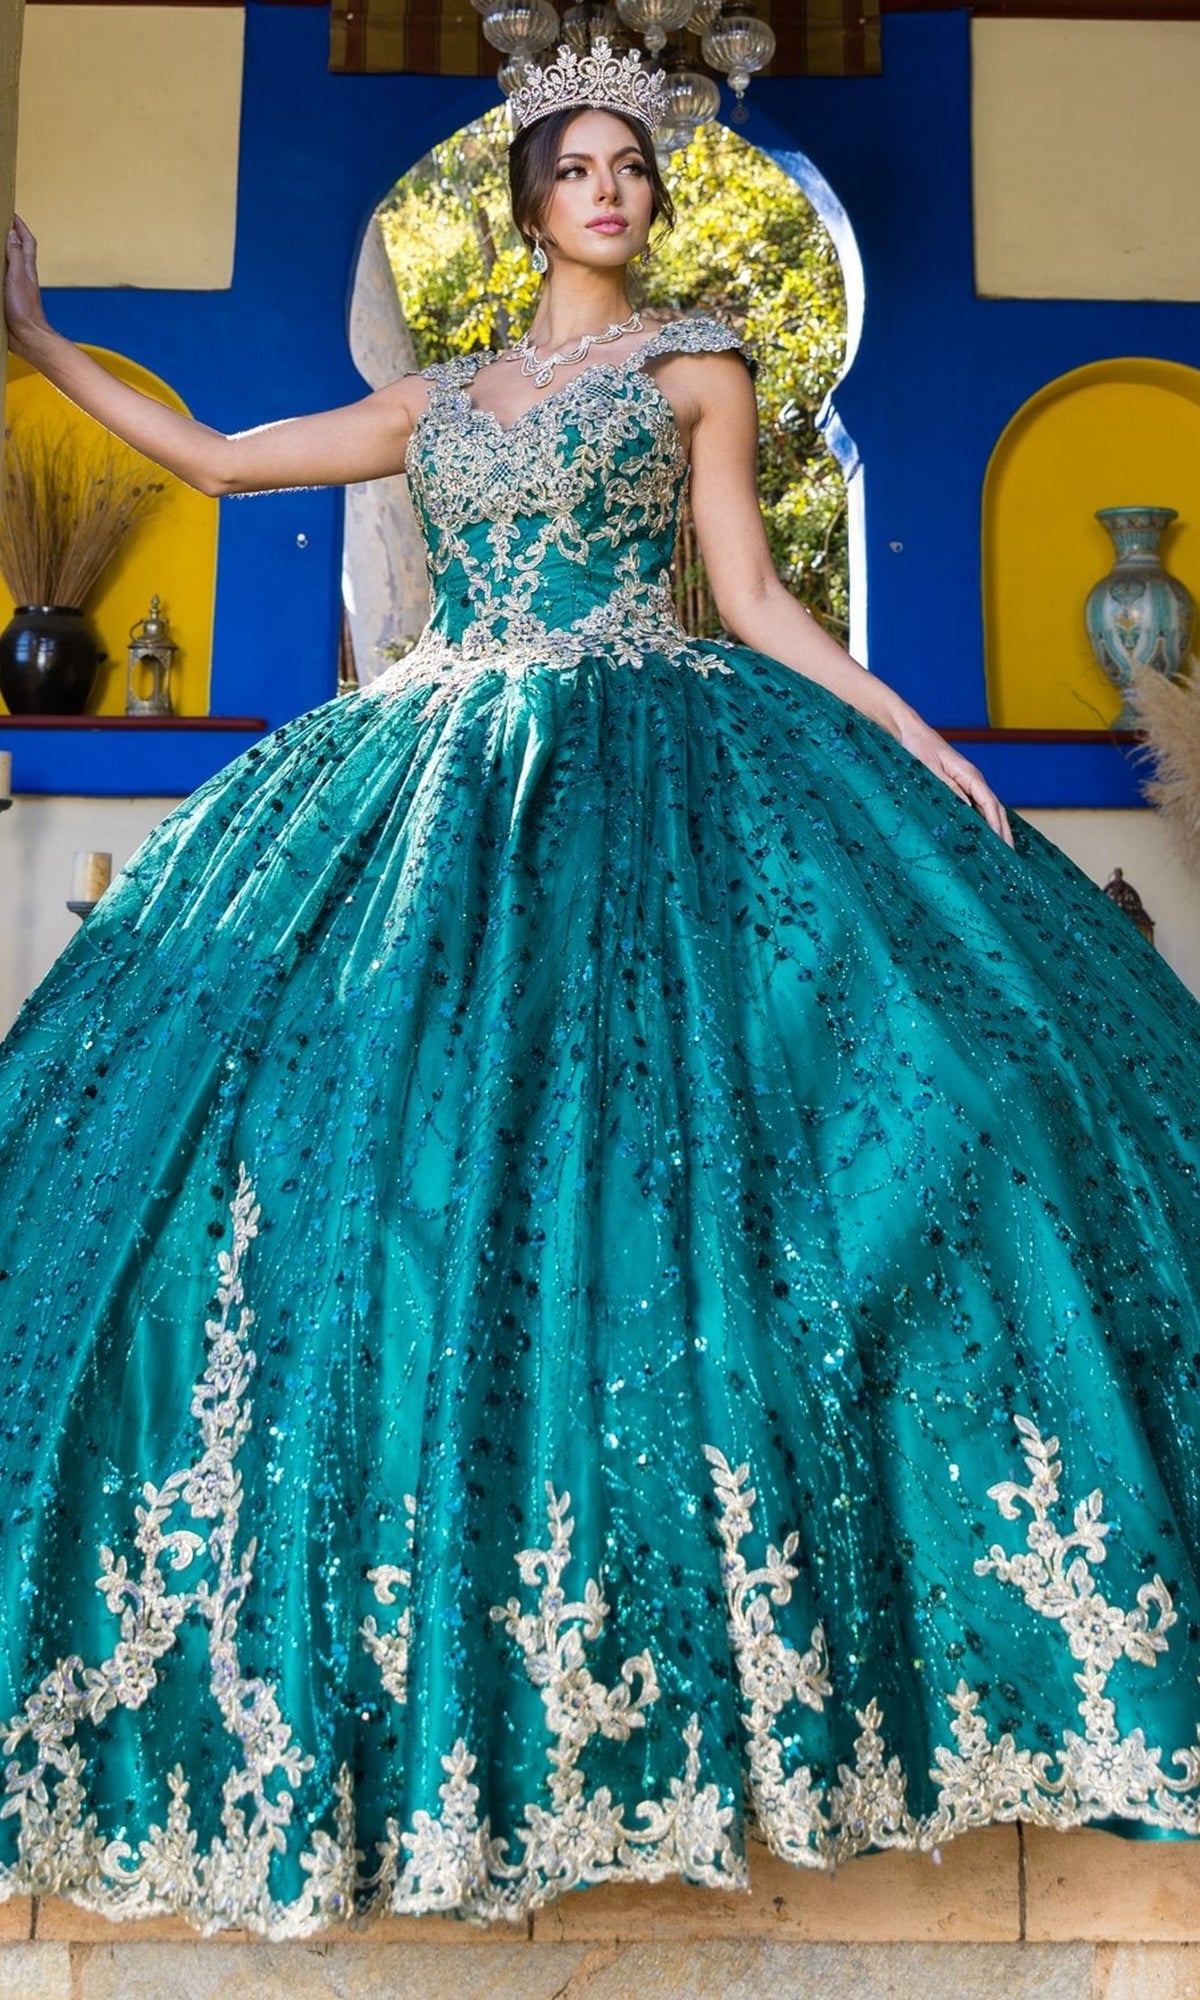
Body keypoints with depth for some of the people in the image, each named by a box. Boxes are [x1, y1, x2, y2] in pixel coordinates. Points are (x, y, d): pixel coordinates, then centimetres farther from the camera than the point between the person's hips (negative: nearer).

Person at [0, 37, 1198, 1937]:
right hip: (445, 781, 4)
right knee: (375, 1137, -6)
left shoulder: (694, 365, 14)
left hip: (647, 777, -3)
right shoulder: (441, 401, 23)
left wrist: (911, 734, -5)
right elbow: (217, 457, 26)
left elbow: (754, 596, 7)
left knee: (626, 1120, -17)